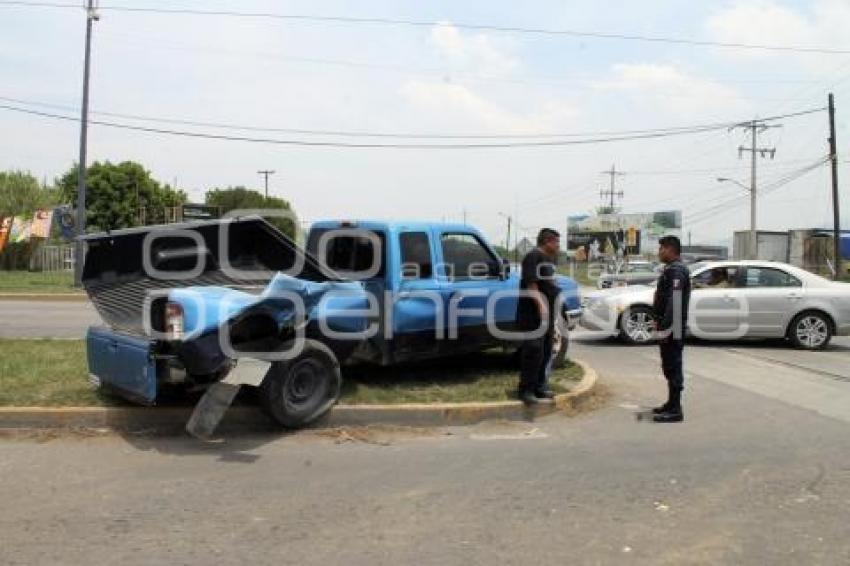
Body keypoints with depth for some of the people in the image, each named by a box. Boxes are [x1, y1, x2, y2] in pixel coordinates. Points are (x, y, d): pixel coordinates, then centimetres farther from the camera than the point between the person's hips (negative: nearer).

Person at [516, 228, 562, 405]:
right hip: (533, 314, -10)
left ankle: (541, 387, 20)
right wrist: (541, 304, -30)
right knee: (533, 351, -10)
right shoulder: (534, 257, -11)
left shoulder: (549, 259, 20)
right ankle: (526, 390, -6)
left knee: (546, 352, 12)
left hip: (547, 314, 10)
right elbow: (530, 283, -22)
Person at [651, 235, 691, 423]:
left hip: (672, 329, -11)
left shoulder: (675, 270, -16)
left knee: (673, 367, -7)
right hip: (669, 327, 11)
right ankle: (672, 404, 27)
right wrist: (660, 322, 20)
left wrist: (666, 328, -25)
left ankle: (675, 410, -3)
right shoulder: (673, 269, 17)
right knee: (670, 366, 17)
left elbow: (674, 303, -24)